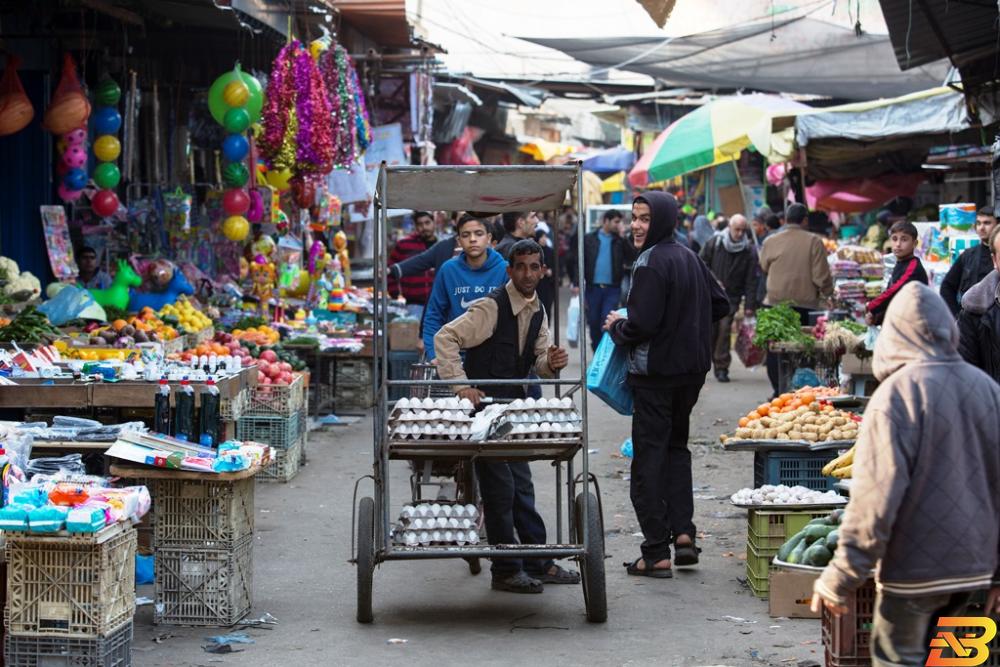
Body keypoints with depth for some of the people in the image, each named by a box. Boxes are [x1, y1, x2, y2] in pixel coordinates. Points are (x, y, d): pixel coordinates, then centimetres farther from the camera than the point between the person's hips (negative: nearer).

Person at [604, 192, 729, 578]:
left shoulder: (651, 263, -17)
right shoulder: (690, 259, 9)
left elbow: (642, 324, -22)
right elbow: (720, 306, 19)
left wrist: (616, 327, -3)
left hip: (656, 373, -8)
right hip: (691, 371, 8)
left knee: (649, 459, -2)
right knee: (676, 447, 21)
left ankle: (656, 554, -2)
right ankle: (683, 532, 9)